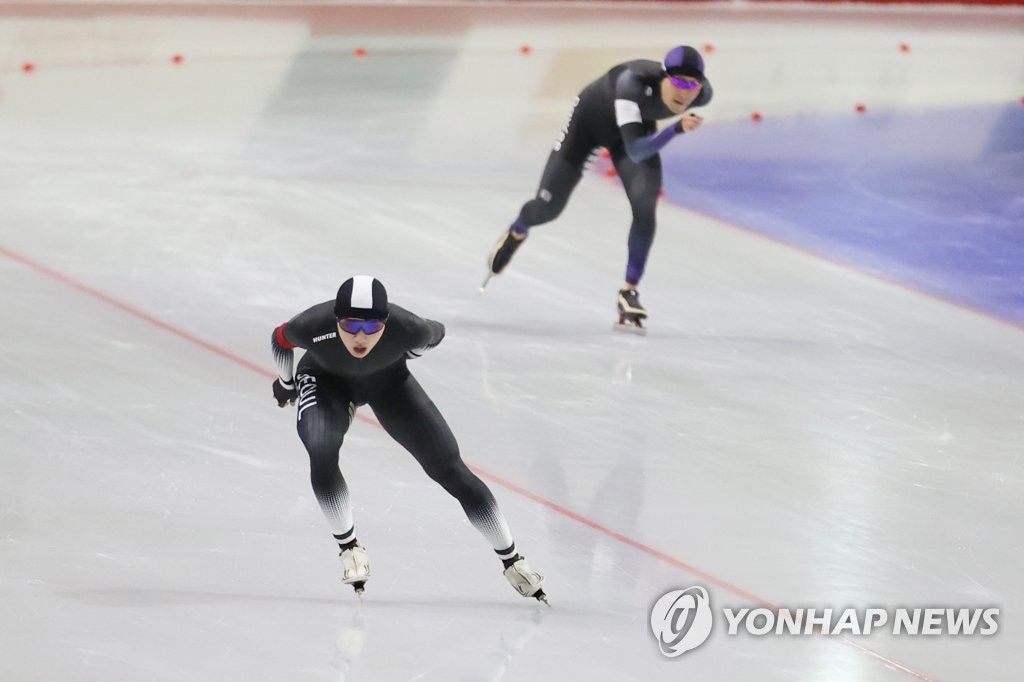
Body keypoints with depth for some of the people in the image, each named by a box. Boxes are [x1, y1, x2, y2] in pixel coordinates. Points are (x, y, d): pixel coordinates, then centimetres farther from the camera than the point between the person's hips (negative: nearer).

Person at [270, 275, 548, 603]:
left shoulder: (407, 328, -38)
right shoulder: (313, 326, -39)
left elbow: (435, 334, -12)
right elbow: (280, 340, -13)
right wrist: (285, 382, 6)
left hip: (386, 381, 1)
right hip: (325, 380, -1)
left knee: (449, 468, -2)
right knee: (321, 451, -30)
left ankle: (512, 559, 12)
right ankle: (349, 547, -7)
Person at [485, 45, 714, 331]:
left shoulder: (702, 94, -30)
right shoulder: (634, 81, -46)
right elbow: (634, 151, -53)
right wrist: (677, 129, -66)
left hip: (635, 126, 3)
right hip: (590, 118, -3)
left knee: (645, 206, -20)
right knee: (547, 207, 6)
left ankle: (629, 291, -5)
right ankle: (516, 233, 43)